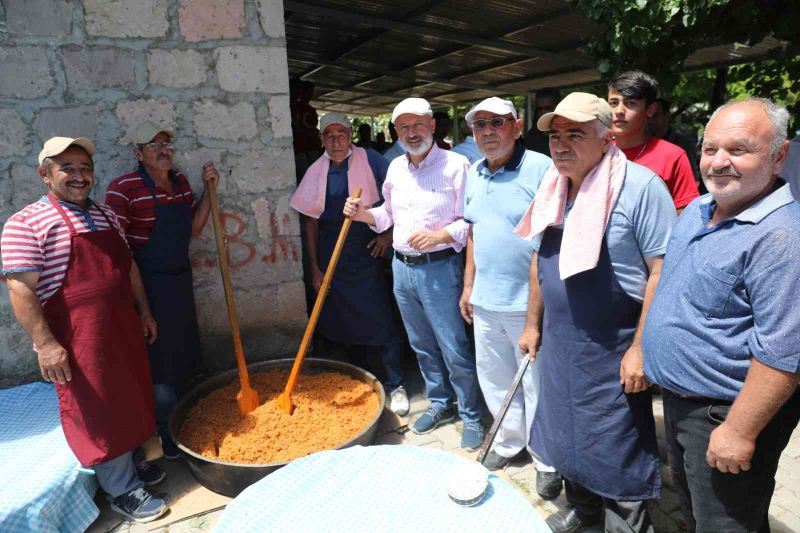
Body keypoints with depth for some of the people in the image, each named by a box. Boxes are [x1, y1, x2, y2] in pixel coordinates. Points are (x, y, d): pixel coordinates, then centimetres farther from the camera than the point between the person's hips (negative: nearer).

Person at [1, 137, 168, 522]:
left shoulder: (106, 215, 11)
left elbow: (127, 266, 18)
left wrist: (144, 311, 17)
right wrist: (45, 343, -20)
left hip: (123, 326, 7)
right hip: (78, 337, -7)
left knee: (129, 400, 18)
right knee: (98, 412, 4)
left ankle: (131, 463, 39)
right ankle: (123, 491, 20)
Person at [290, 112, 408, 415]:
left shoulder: (370, 161, -5)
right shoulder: (316, 171, 2)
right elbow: (311, 220, 5)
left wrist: (390, 234, -6)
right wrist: (315, 268, 3)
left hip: (367, 254, -3)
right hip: (332, 258, 3)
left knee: (381, 322, 0)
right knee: (346, 323, 13)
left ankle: (395, 386, 16)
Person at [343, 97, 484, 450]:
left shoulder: (455, 165, -9)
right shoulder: (395, 167, 10)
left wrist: (441, 235, -24)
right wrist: (364, 214, 2)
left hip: (439, 269, -6)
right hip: (401, 267, 6)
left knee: (455, 350, 1)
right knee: (423, 347, 18)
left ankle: (471, 417, 21)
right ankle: (439, 404, 37)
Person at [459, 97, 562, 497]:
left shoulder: (541, 169, -13)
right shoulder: (473, 174, 9)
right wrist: (468, 286, 15)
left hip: (528, 303, -6)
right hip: (485, 301, 7)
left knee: (537, 385, 8)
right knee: (493, 377, 19)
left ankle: (547, 461, 29)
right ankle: (509, 441, 42)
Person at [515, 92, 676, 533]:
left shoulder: (640, 187, -17)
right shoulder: (553, 190, 5)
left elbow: (664, 270, -18)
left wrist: (641, 347, -19)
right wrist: (533, 325, 14)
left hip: (613, 350, -7)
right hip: (559, 343, 7)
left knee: (617, 449, 9)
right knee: (569, 435, 22)